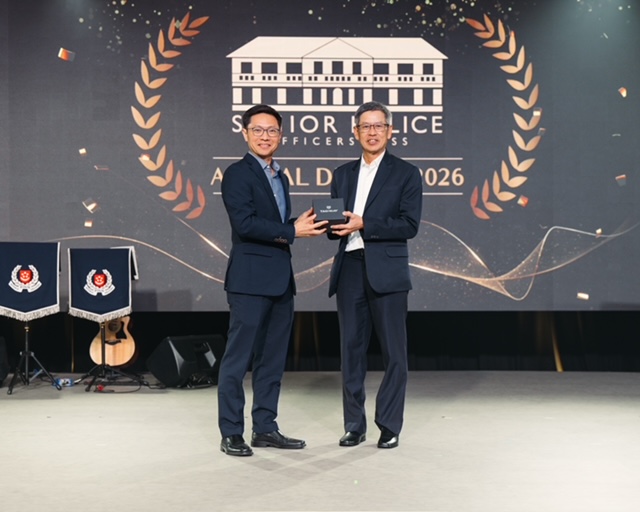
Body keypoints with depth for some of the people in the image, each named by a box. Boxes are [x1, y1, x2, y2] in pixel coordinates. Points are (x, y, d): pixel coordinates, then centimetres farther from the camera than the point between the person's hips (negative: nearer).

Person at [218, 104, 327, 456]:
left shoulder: (280, 177, 19)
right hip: (250, 278, -8)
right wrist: (292, 231, -17)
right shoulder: (237, 174, -7)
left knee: (272, 358, 11)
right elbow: (245, 223, -18)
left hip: (280, 279, 8)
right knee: (238, 358, -3)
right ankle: (231, 433, 4)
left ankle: (265, 428, 19)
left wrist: (304, 225, 0)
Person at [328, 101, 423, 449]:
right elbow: (335, 223, 15)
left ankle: (389, 426, 9)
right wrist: (333, 225, -8)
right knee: (351, 350, 7)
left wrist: (364, 224, -16)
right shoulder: (343, 174, 17)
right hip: (350, 269, 4)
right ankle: (354, 425, 15)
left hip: (387, 272, -4)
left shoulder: (406, 173, 3)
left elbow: (409, 225, -8)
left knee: (393, 353, 0)